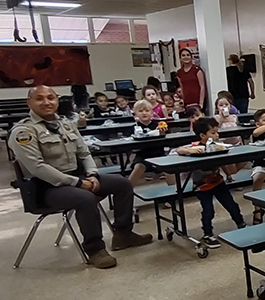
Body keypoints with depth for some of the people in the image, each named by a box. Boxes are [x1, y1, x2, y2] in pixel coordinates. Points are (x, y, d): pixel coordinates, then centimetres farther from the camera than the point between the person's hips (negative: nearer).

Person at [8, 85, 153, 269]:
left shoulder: (66, 124, 10)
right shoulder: (23, 131, -12)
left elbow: (84, 154, 14)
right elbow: (37, 167, -21)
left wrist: (92, 175, -7)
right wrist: (76, 182, -23)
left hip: (77, 176, 8)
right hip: (48, 186, -8)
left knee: (123, 183, 0)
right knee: (86, 198, -35)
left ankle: (123, 234, 10)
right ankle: (95, 249, -14)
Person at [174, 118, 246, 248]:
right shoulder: (197, 147, -16)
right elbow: (179, 150, -26)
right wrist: (190, 150, -42)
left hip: (217, 181, 5)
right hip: (203, 185, -5)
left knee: (232, 205, 14)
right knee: (208, 211, -1)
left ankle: (242, 226, 37)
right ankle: (207, 235, 22)